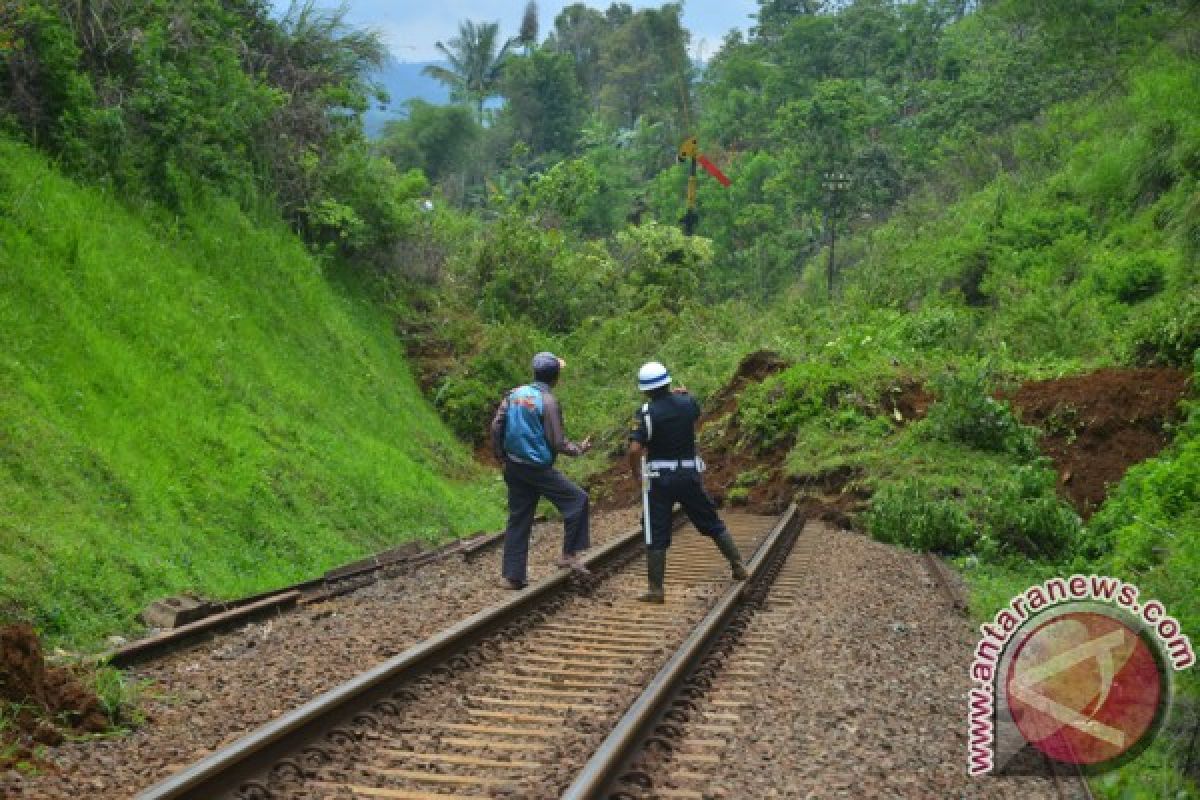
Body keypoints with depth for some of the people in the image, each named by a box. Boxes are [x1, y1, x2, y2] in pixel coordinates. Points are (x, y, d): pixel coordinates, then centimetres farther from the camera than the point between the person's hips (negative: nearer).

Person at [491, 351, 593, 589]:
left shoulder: (514, 394, 5)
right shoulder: (548, 401, -14)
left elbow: (496, 427, 4)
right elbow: (558, 443, -13)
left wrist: (501, 456, 15)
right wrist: (580, 449, 3)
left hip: (513, 468, 7)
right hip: (538, 469, -7)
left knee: (518, 521, 12)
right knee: (577, 500, 6)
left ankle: (512, 576, 15)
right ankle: (569, 555, 6)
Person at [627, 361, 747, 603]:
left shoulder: (645, 413, -13)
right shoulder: (687, 402, 0)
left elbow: (635, 449, -21)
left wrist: (635, 473, -4)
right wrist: (683, 393, 40)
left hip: (660, 480, -3)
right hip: (690, 474, 3)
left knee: (656, 535, 3)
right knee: (712, 523, 18)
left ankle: (656, 589, 2)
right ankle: (738, 566, 22)